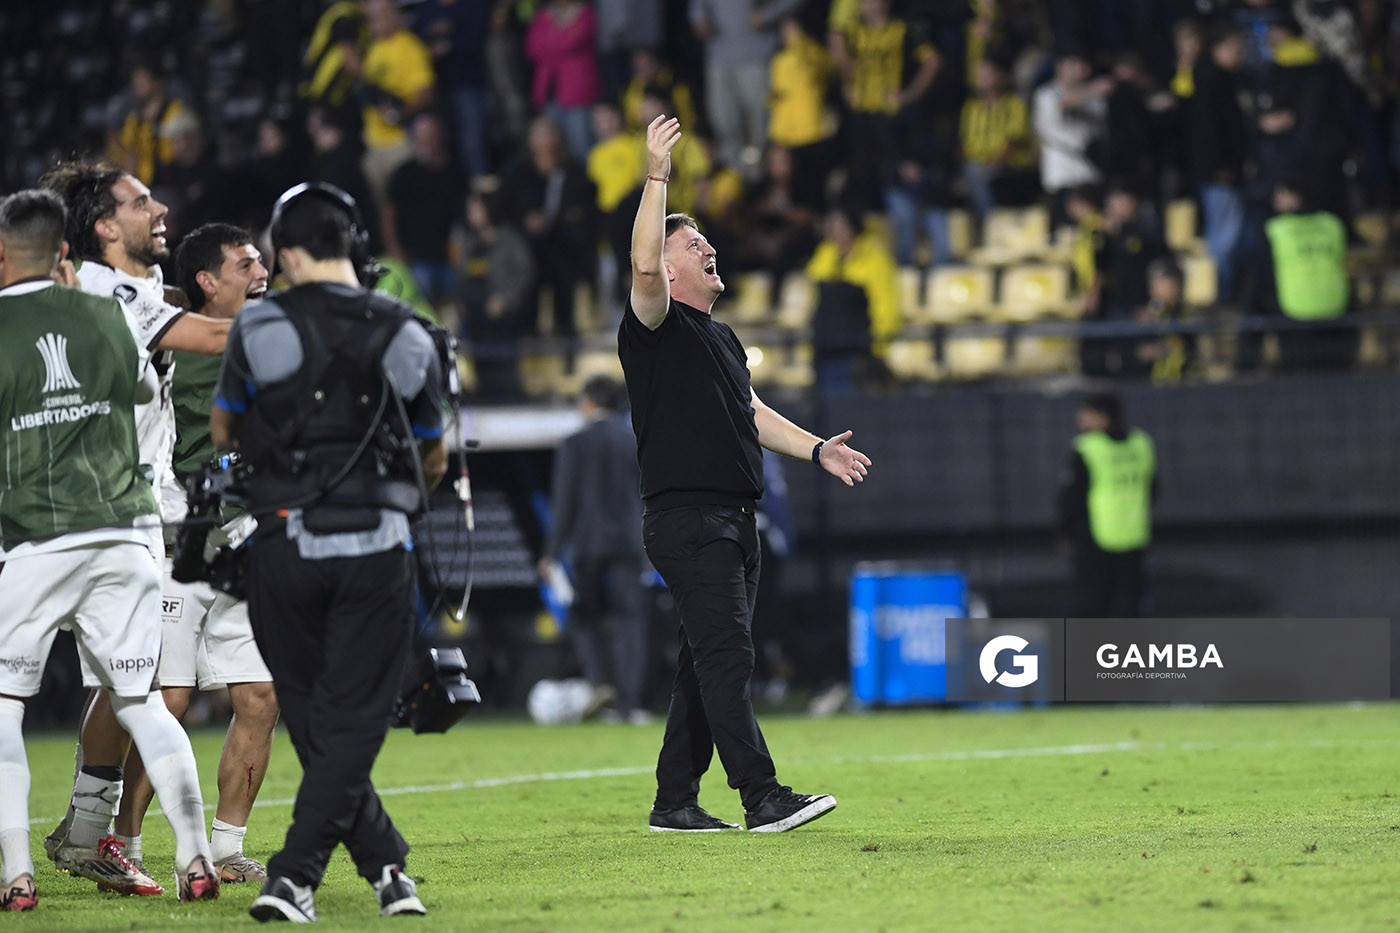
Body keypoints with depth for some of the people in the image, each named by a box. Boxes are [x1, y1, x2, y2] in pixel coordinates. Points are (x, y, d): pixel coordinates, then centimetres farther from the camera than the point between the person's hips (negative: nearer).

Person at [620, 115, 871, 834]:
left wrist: (817, 450, 20)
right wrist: (656, 177, -25)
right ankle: (763, 799, -22)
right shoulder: (656, 328, -4)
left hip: (734, 521, 9)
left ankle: (675, 802, 13)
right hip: (685, 519, -9)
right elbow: (643, 267, -23)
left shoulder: (722, 338, 23)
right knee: (725, 654, -15)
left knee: (710, 663, 9)